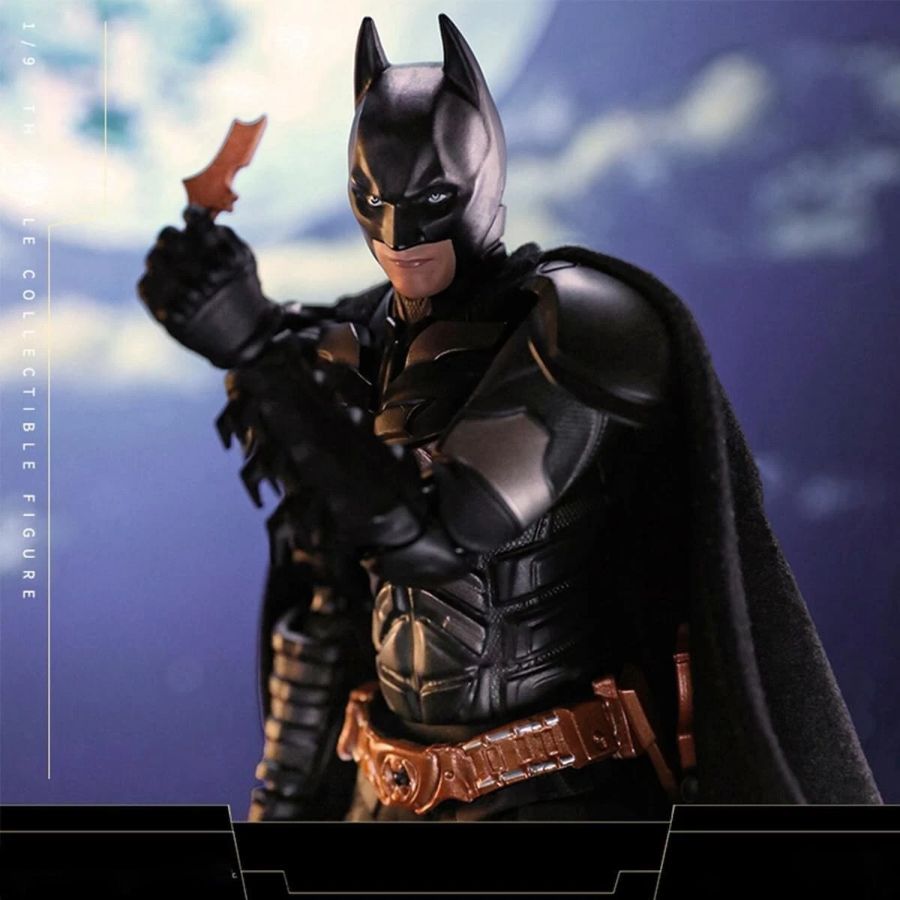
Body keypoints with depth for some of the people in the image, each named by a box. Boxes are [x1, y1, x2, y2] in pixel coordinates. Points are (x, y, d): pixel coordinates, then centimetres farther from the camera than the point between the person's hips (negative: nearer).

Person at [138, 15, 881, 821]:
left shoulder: (582, 326, -15)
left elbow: (437, 531, -27)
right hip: (398, 796, 7)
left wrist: (257, 346, -28)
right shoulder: (360, 355, 6)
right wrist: (285, 786, 18)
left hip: (558, 795, -7)